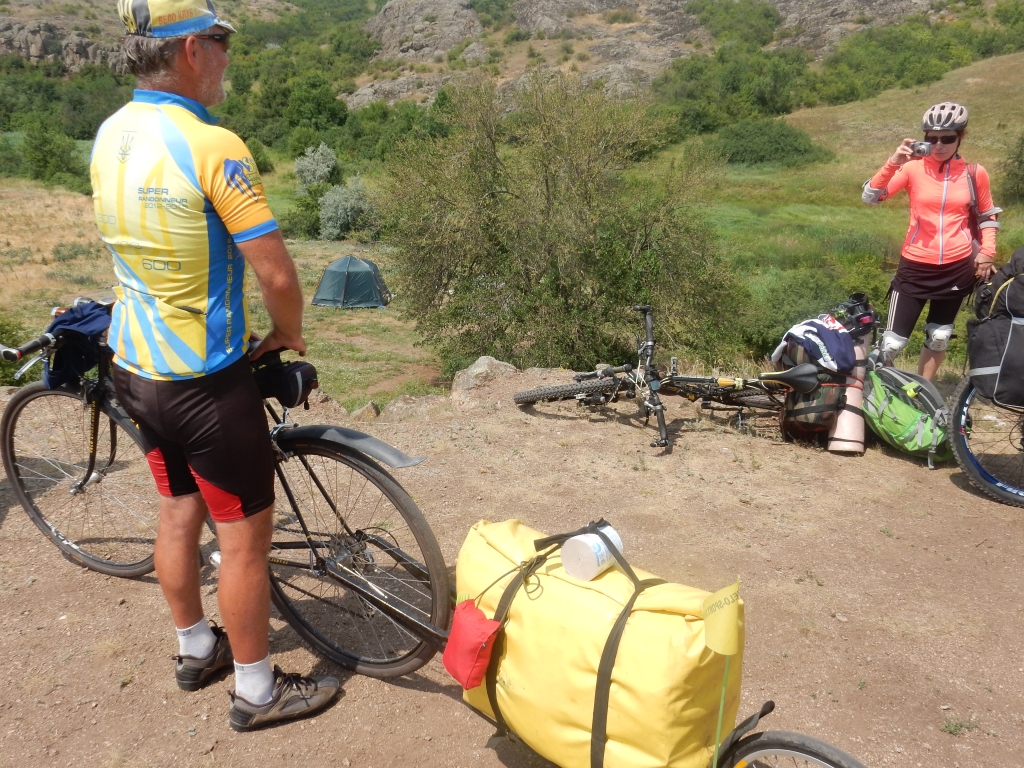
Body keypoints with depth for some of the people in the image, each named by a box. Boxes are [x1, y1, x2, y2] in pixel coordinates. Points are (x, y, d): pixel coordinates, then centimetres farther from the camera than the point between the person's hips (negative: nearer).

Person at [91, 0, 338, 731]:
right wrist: (288, 335, -1)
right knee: (246, 536, 6)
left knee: (178, 511, 22)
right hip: (204, 381, -8)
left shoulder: (109, 136, 3)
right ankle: (257, 690, 22)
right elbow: (278, 275, -23)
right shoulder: (214, 147, -22)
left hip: (134, 364, 8)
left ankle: (195, 648, 41)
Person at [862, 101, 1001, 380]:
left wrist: (987, 251, -1)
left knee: (939, 337, 15)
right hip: (915, 266, -3)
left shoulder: (974, 173, 1)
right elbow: (870, 197, -17)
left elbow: (987, 216, 13)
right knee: (893, 342, -5)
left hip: (957, 267, 3)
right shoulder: (913, 167, -5)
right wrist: (894, 163, -29)